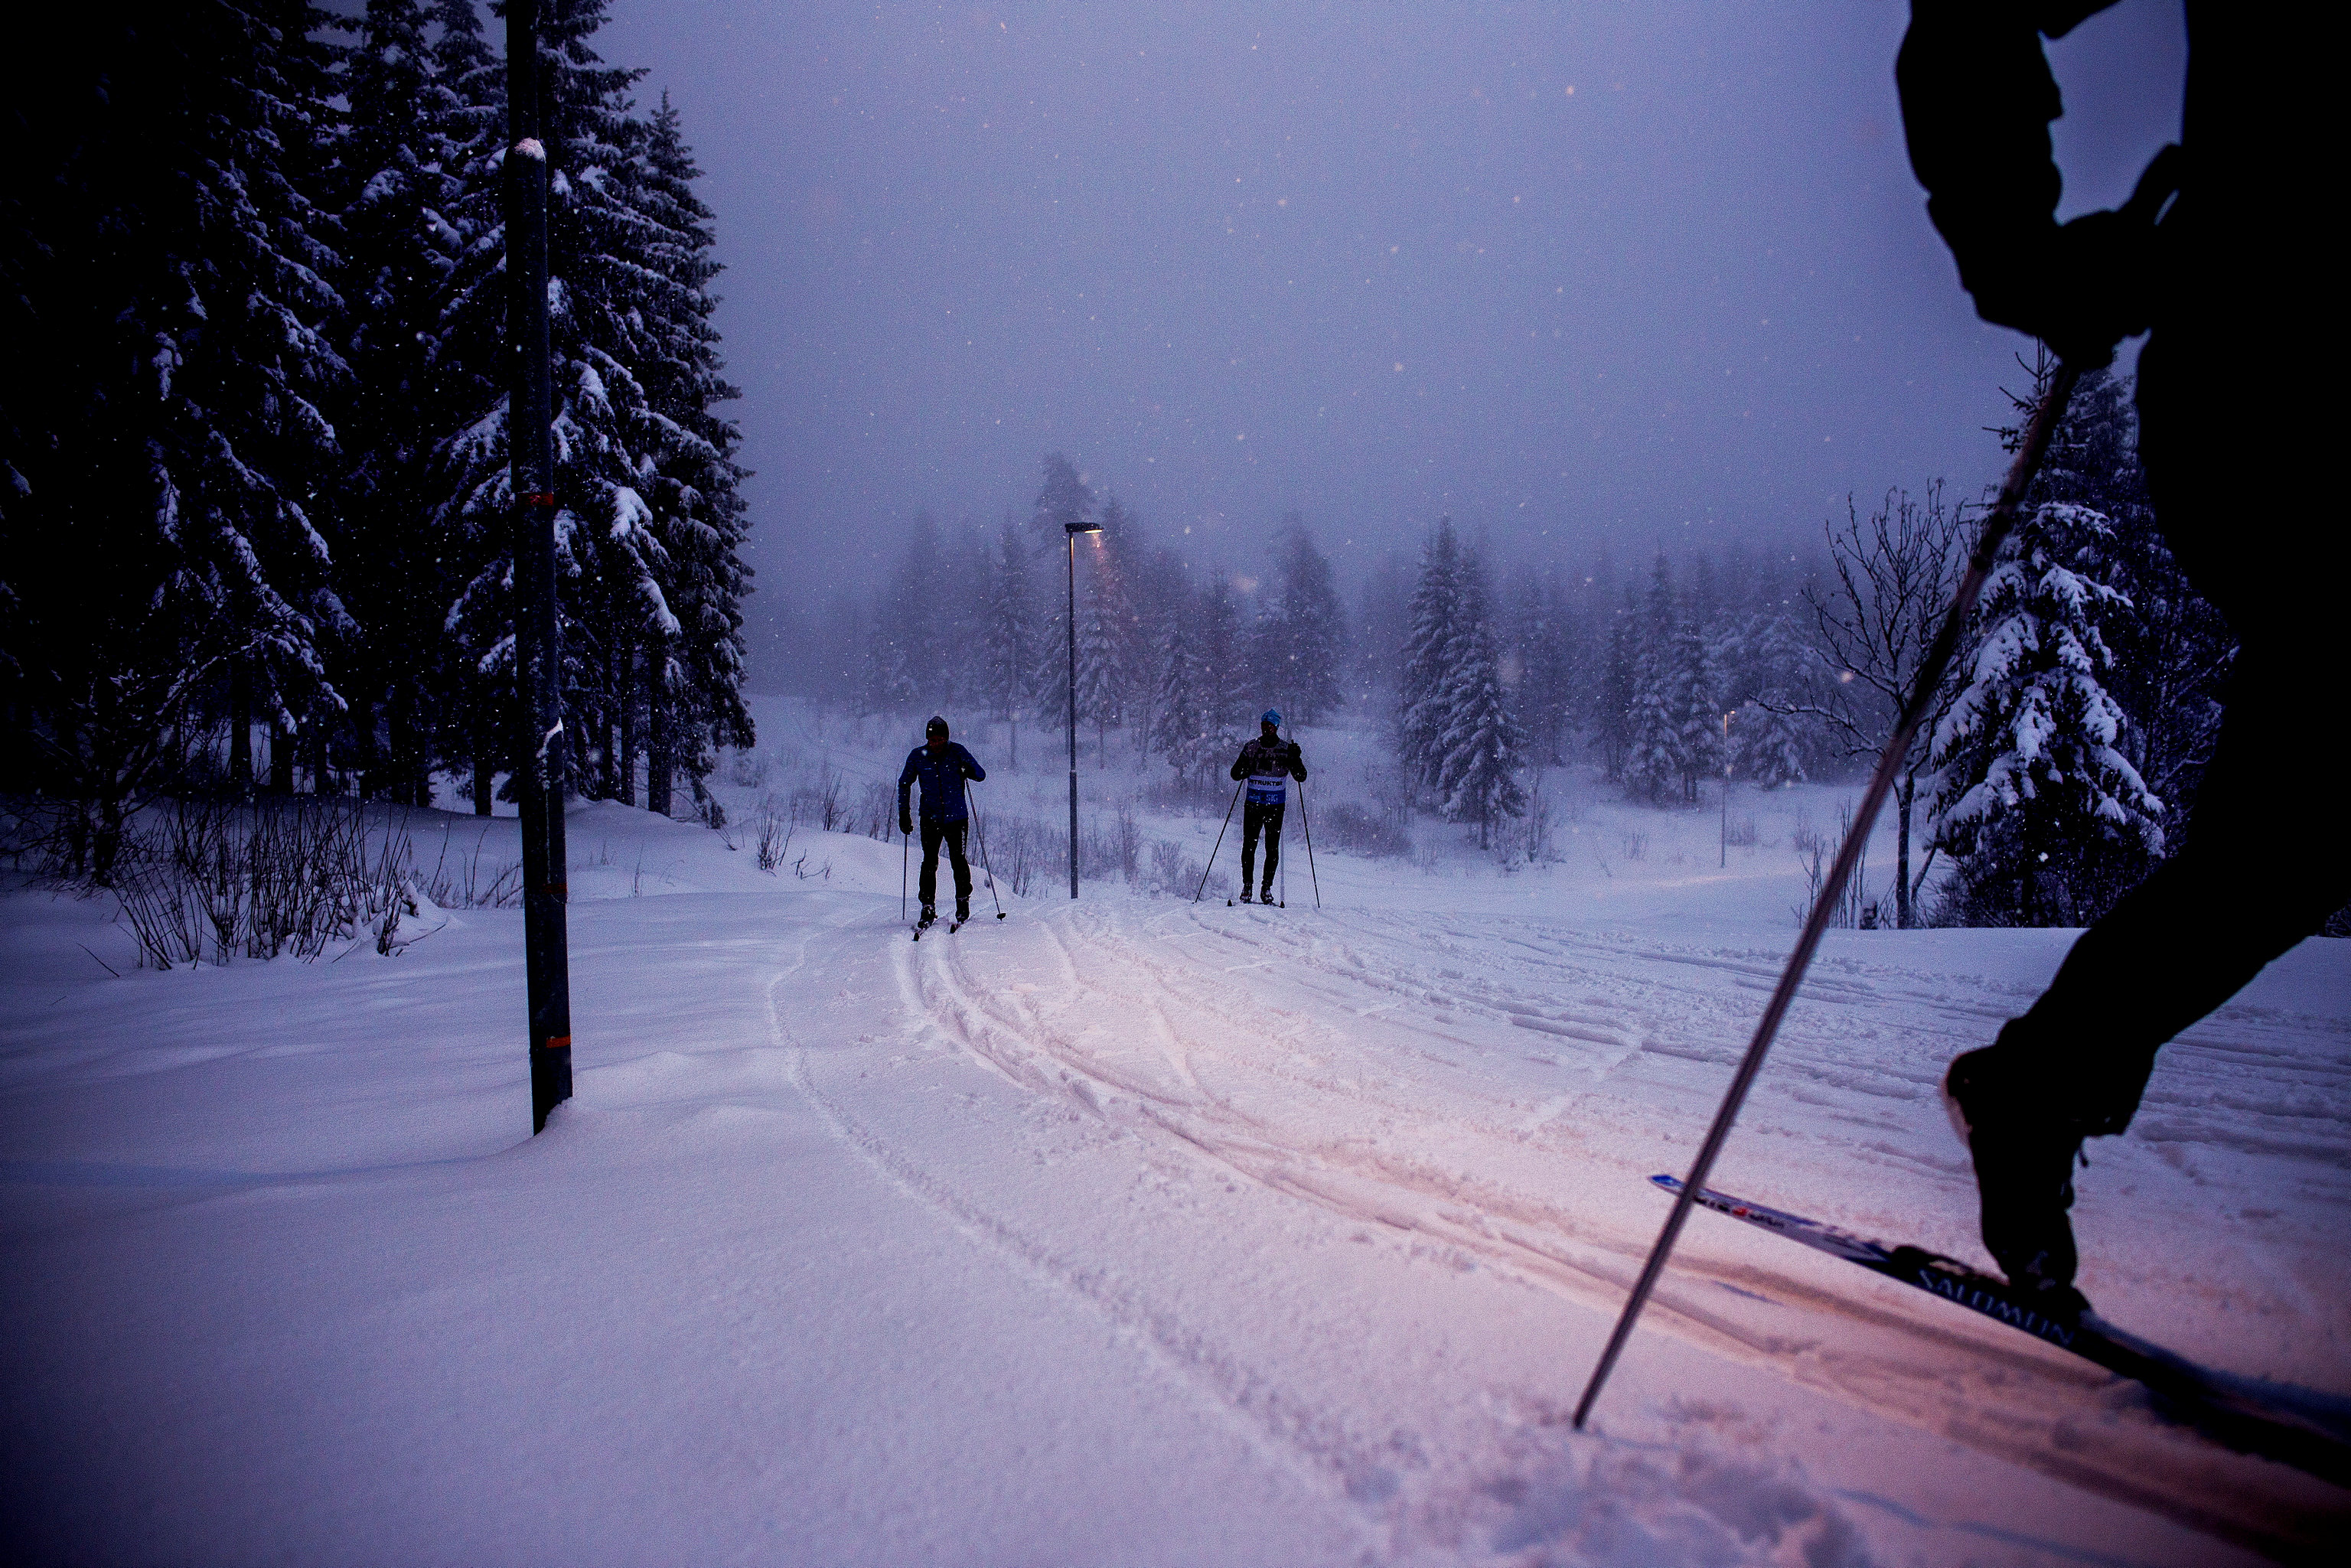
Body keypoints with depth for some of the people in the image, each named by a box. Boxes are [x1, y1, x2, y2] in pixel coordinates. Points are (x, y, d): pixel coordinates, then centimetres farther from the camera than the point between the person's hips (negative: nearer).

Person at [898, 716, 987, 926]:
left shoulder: (956, 751, -4)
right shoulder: (917, 756, -1)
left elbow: (981, 774, -3)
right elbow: (904, 783, 11)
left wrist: (970, 771, -27)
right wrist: (903, 813, 5)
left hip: (956, 817, -1)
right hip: (930, 818, 1)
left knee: (958, 859, -5)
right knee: (929, 862, -5)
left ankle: (963, 902, 12)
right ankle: (928, 907, 4)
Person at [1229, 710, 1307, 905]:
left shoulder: (1286, 749, 1)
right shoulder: (1251, 747, 4)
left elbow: (1301, 777, -2)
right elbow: (1235, 774, 5)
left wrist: (1296, 759, -19)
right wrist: (1247, 768, -16)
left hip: (1276, 806, -1)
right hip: (1253, 803, 1)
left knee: (1273, 848, -1)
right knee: (1249, 845, -2)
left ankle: (1267, 889, 8)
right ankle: (1246, 887, 8)